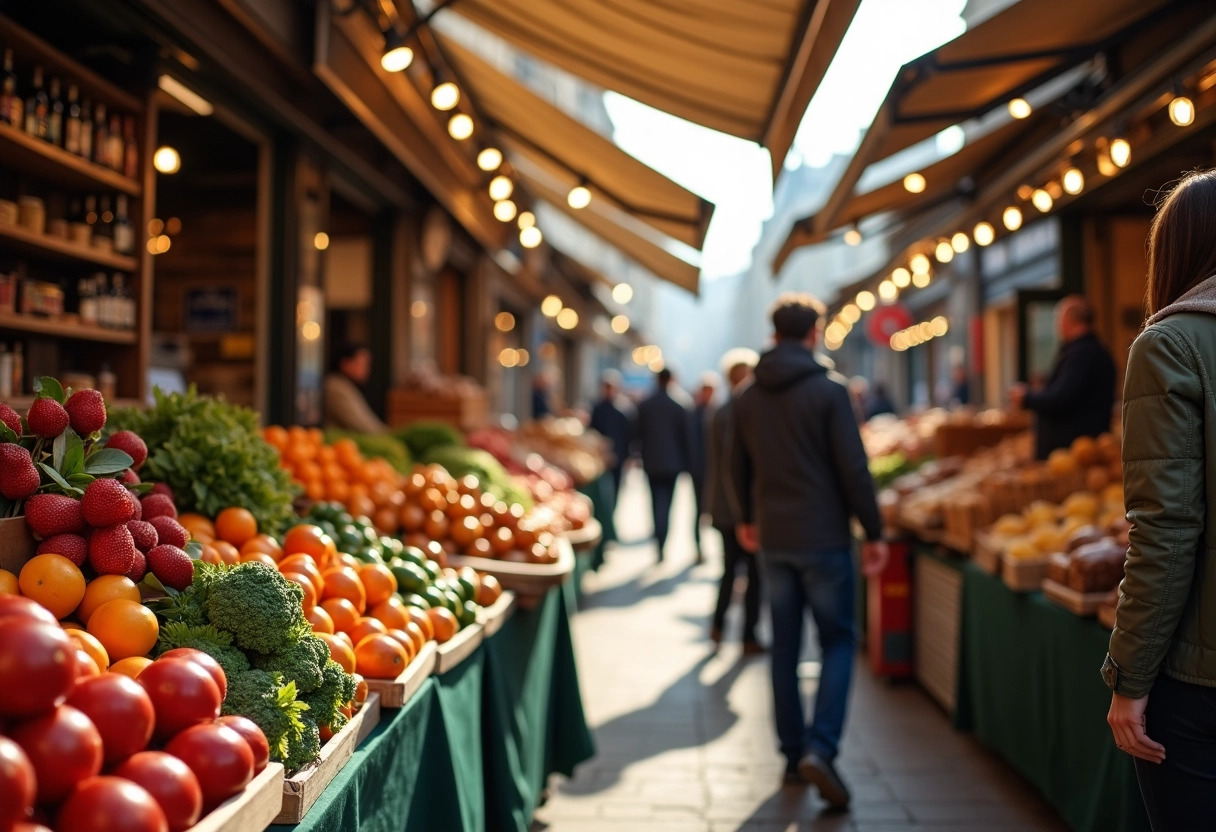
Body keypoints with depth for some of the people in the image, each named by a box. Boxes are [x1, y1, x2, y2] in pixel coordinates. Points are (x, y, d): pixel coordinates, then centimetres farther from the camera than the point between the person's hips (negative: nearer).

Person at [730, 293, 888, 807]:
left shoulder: (749, 398, 6)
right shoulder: (828, 390, -10)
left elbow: (739, 467, 15)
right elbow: (853, 469, -13)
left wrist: (746, 519, 30)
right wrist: (873, 532, -5)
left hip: (773, 539, 5)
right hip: (823, 538, -5)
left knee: (785, 648, 12)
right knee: (838, 641, 5)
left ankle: (793, 755, 18)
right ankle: (820, 749, -9)